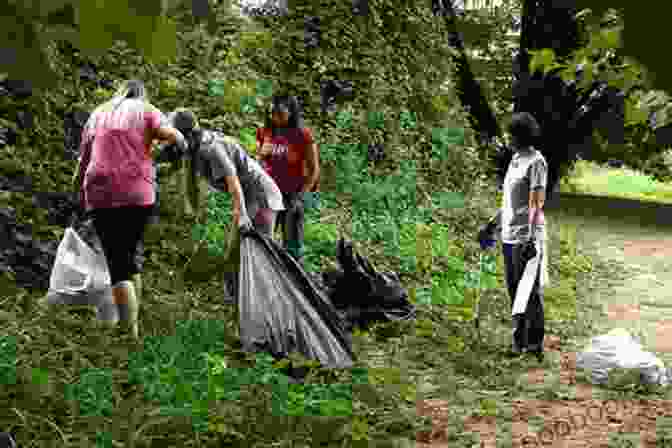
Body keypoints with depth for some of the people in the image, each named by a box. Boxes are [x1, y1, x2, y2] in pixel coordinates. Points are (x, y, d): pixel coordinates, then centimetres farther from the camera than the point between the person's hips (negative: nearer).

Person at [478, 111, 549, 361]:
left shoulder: (536, 162, -9)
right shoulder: (515, 160, 17)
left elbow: (537, 203, -16)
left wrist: (531, 238, -22)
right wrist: (493, 225, 28)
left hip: (527, 237, -8)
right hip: (509, 236, 8)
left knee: (530, 292, -4)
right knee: (514, 290, 11)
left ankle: (533, 343, 2)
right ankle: (521, 341, 19)